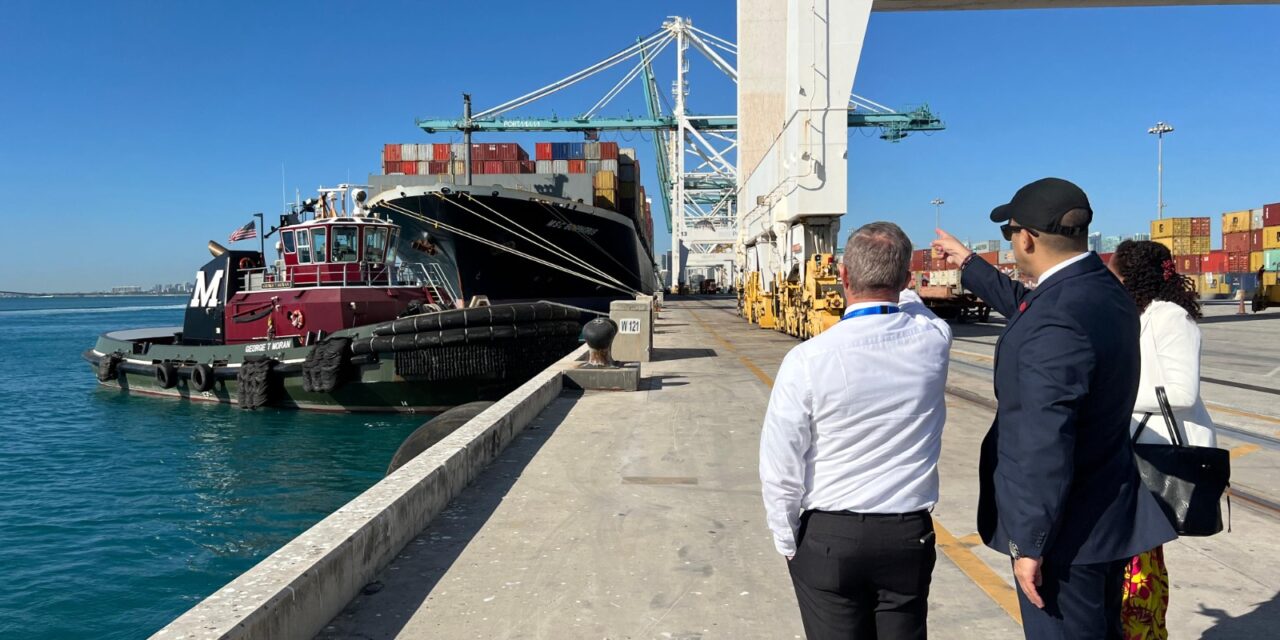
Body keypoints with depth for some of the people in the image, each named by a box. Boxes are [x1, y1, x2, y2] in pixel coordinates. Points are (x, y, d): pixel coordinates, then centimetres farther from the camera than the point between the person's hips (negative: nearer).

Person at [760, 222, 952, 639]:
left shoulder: (808, 359, -18)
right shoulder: (933, 341, -9)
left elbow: (780, 465, -11)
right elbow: (912, 308, 18)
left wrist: (787, 541, 3)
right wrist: (897, 287, 37)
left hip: (828, 536, -2)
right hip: (909, 535, 3)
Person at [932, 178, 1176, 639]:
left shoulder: (1057, 321, -28)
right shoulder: (1103, 289, 3)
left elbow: (1047, 445, -28)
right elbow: (1026, 305, 23)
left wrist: (1029, 544, -21)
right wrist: (969, 266, 35)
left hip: (1067, 530, -9)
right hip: (1106, 515, 9)